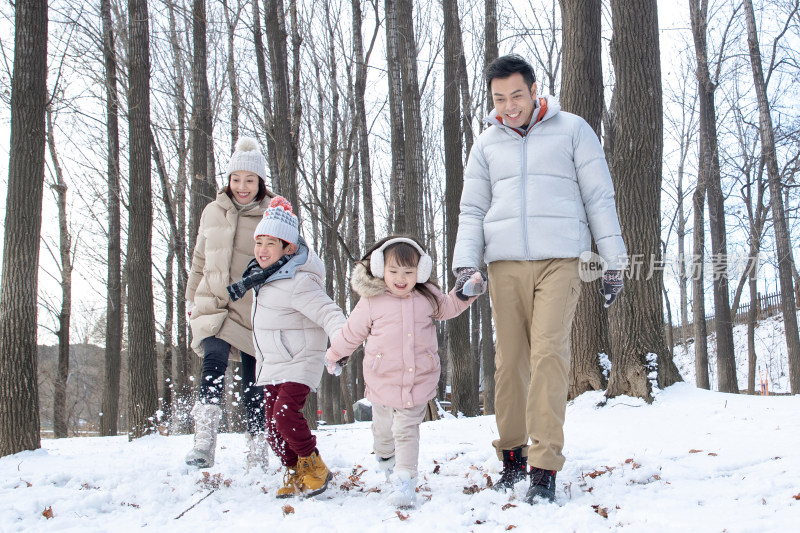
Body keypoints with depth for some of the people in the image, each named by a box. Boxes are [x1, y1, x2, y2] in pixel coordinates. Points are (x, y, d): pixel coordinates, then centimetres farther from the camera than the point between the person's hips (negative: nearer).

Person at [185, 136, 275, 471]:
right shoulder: (213, 212, 11)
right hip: (214, 305, 2)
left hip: (256, 311, -2)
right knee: (214, 361, -24)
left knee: (253, 385, 4)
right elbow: (200, 260, 21)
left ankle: (258, 454, 18)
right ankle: (204, 443, -31)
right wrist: (192, 299, 21)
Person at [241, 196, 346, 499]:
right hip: (270, 365, 9)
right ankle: (295, 472, 19)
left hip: (300, 363, -9)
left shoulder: (297, 283, -21)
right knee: (273, 427, 5)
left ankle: (314, 467, -4)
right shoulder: (263, 275, 8)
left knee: (285, 413, -23)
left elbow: (326, 312, -29)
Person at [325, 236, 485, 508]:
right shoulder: (371, 302, -6)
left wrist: (465, 293, 3)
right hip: (382, 381, 0)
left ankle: (404, 480, -4)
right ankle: (385, 458, 46)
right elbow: (352, 332, 8)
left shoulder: (427, 297, 1)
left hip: (418, 381, 0)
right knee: (383, 429, 16)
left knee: (407, 430, -6)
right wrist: (335, 354, 19)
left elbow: (448, 308, 20)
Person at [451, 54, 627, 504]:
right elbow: (472, 210, 16)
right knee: (511, 360, 1)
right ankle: (512, 456, 13)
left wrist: (614, 261, 4)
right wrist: (466, 264, 2)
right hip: (505, 263, 3)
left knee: (549, 354, -14)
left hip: (560, 259, -3)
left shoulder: (572, 130, 8)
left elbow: (600, 198, 8)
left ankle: (545, 467, -14)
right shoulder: (487, 143, 16)